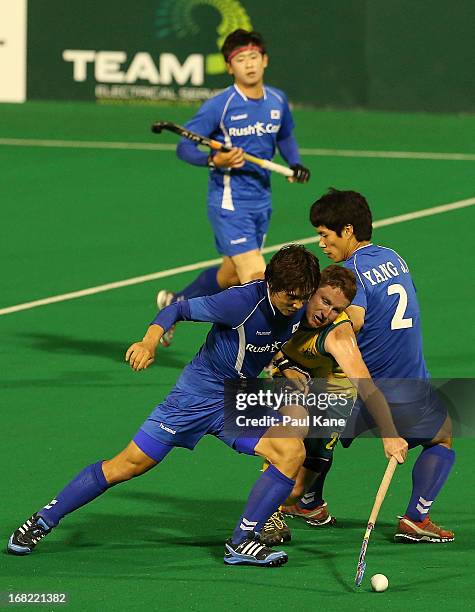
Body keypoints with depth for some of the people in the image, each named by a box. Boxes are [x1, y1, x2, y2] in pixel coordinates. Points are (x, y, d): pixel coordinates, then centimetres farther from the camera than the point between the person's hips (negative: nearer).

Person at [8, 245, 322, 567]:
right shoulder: (242, 301, -27)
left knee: (292, 451, -18)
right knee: (129, 465, -3)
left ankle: (242, 541, -12)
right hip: (196, 394, -5)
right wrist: (150, 342, -35)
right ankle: (42, 521, 13)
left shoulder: (299, 306, -8)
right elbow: (179, 309, -20)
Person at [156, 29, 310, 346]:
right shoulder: (219, 105, -15)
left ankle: (175, 303, 45)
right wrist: (215, 160, -29)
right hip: (230, 201, -7)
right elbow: (184, 146, -11)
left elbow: (285, 137, 22)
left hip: (261, 200, 7)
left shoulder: (278, 100, 3)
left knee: (231, 275, 21)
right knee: (256, 276, -16)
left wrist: (295, 164, 3)